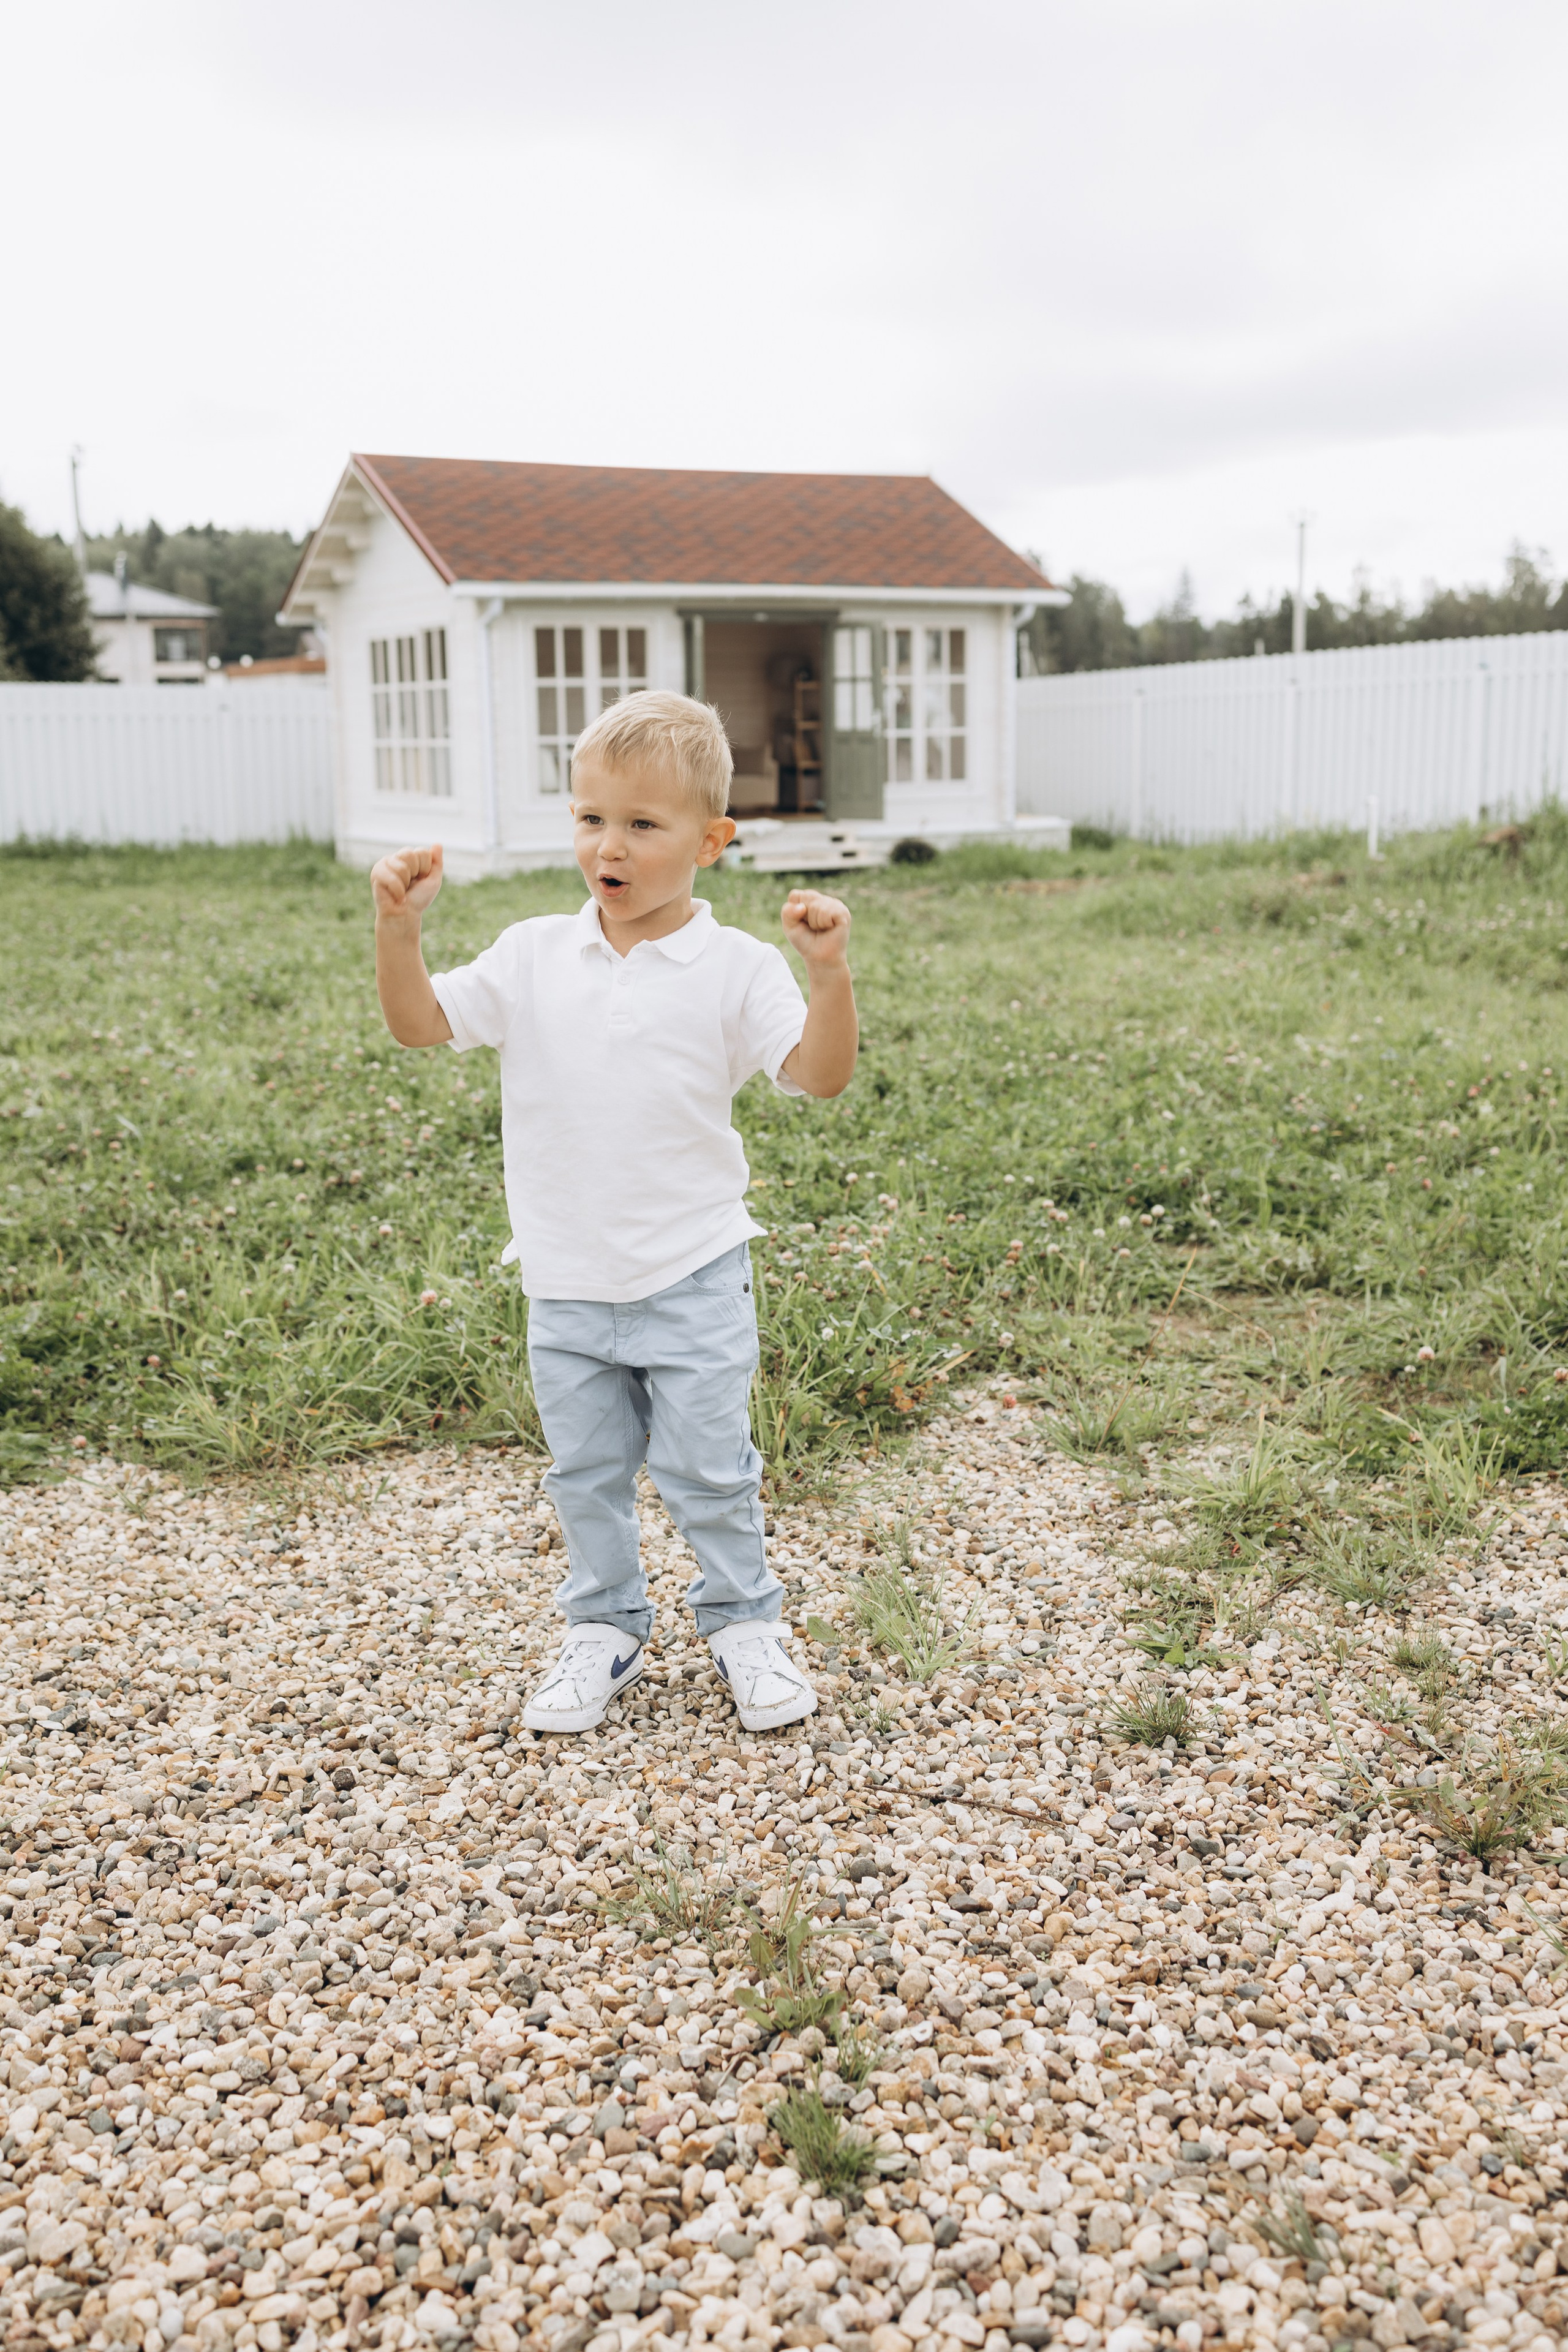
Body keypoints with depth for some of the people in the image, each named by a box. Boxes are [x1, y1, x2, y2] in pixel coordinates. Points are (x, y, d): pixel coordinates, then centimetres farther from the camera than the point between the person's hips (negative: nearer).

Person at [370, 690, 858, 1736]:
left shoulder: (736, 969, -10)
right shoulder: (534, 957, -1)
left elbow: (820, 1076, -17)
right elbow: (422, 1023, -1)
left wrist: (830, 972, -31)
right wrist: (399, 927, -16)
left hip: (692, 1277, -3)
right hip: (566, 1284, 3)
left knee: (709, 1469, 8)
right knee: (587, 1472, 16)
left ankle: (745, 1623, 29)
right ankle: (605, 1629, 35)